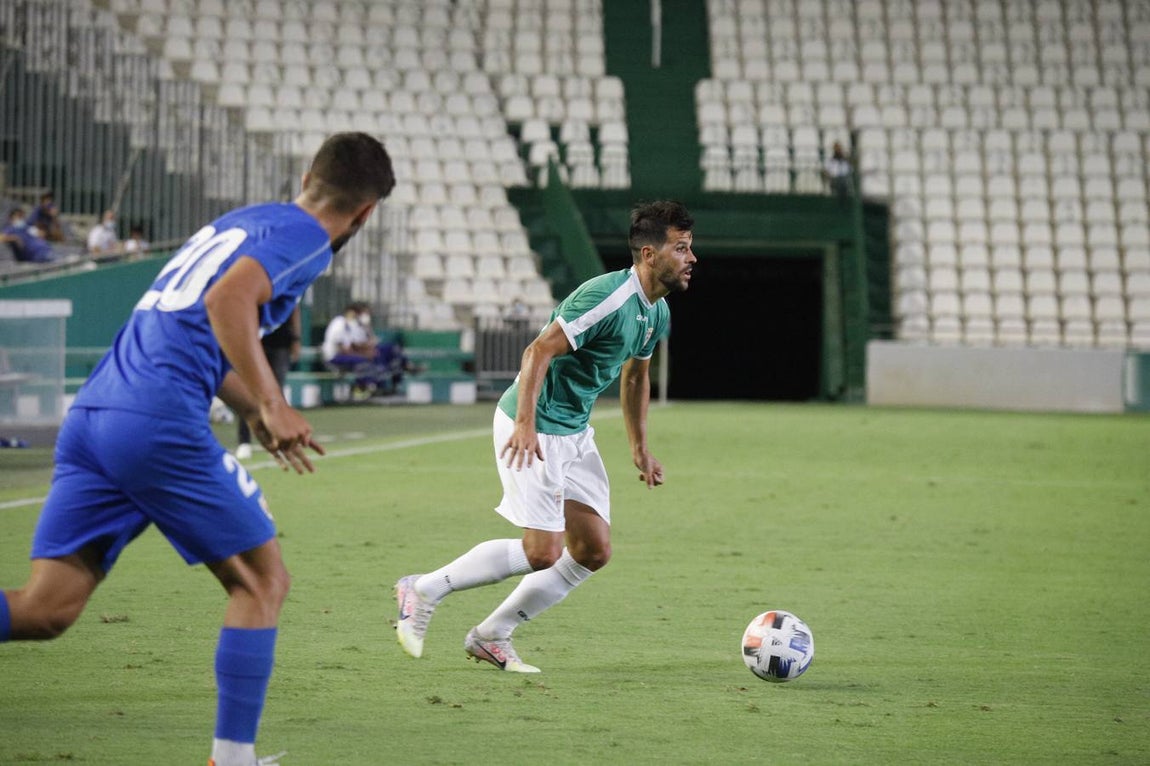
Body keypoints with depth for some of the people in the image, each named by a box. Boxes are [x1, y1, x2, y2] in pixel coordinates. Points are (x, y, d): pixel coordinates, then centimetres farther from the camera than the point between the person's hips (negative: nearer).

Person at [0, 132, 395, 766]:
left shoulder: (240, 221, 27)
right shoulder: (305, 237, 0)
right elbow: (227, 301, -18)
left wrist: (259, 413, 45)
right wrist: (271, 406, -17)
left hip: (90, 415, 8)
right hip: (159, 422, -8)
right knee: (262, 583, 9)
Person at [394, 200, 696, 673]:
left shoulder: (657, 313, 8)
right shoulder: (608, 297, -23)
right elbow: (539, 350, -26)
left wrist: (639, 448, 26)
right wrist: (525, 424, -34)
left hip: (575, 433, 10)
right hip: (532, 430, -10)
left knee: (595, 549, 3)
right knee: (544, 552, -13)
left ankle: (491, 636, 13)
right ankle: (424, 590, 4)